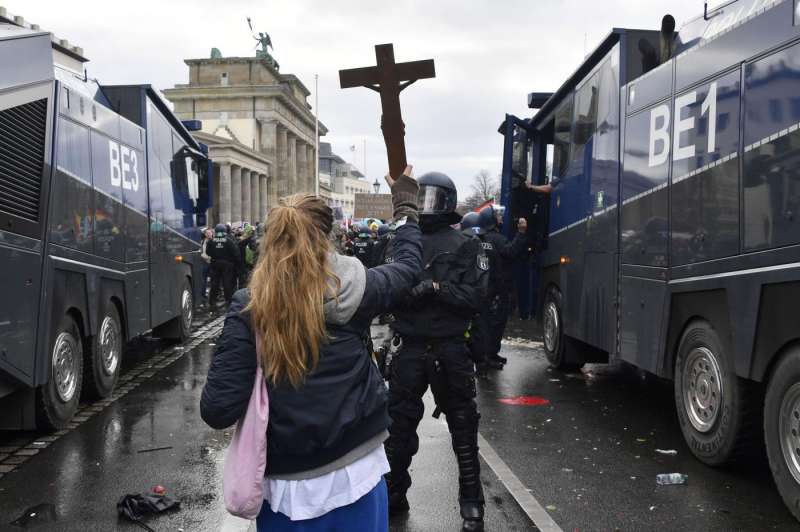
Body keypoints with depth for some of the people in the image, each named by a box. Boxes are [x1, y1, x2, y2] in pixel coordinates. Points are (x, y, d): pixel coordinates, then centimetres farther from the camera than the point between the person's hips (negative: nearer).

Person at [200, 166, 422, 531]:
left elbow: (218, 410, -15)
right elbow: (409, 264, 12)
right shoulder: (350, 290, -9)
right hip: (352, 475, 1)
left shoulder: (249, 309, -12)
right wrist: (406, 204, 27)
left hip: (284, 485, 0)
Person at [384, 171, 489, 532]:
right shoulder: (401, 242, 7)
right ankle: (394, 496, 27)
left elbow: (474, 296, -11)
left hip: (450, 349, -3)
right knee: (399, 425, 11)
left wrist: (436, 288, -22)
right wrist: (410, 292, -24)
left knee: (463, 426, 8)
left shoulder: (465, 246, -2)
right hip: (410, 347, 3)